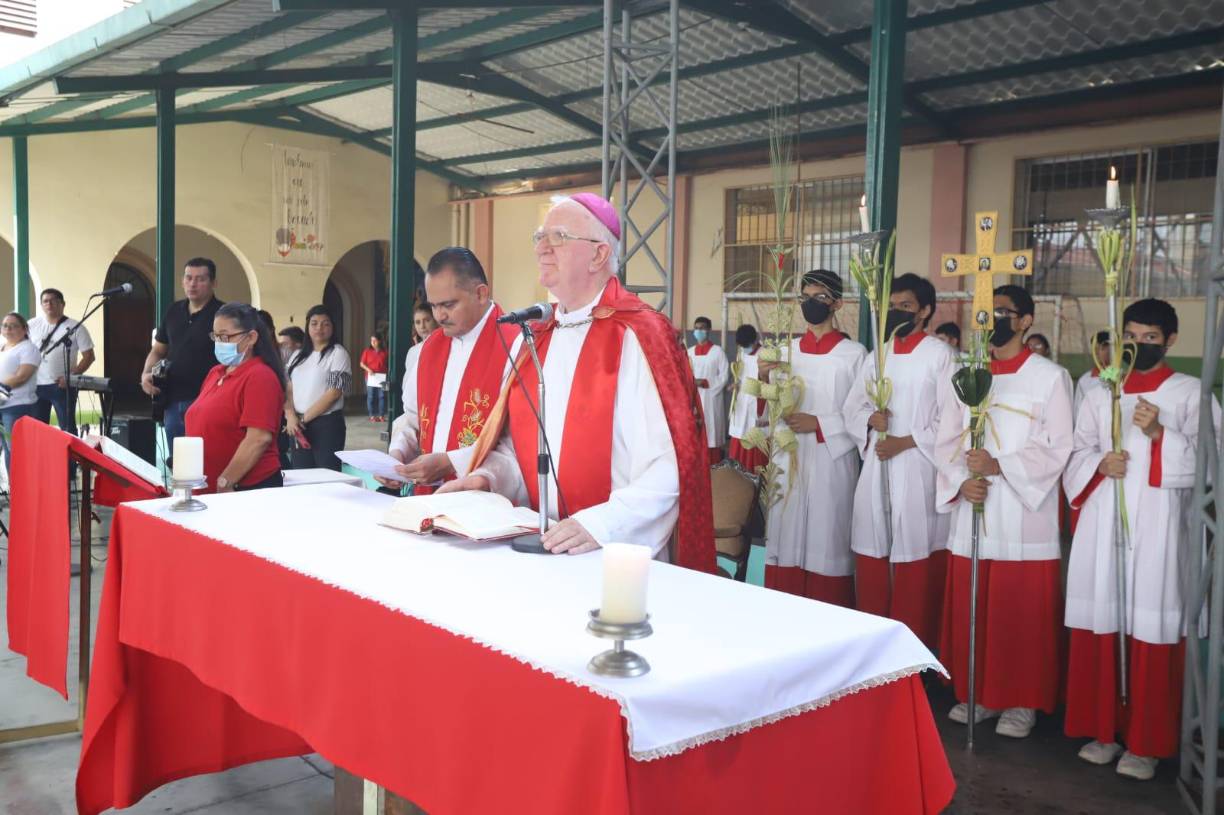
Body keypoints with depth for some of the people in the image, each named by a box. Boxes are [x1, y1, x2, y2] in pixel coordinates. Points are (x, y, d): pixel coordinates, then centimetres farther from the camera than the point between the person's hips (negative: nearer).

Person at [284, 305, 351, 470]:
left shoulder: (338, 353, -5)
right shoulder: (298, 355, 14)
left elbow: (334, 393, -12)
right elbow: (288, 389, 9)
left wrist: (303, 418, -10)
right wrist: (291, 417, -9)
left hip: (327, 424, -5)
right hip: (298, 425, 6)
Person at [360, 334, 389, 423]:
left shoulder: (385, 352, 5)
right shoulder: (367, 351, 4)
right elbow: (362, 364, 5)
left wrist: (387, 374, -6)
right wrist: (368, 369, -12)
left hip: (382, 378, 0)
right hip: (371, 377, 0)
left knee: (382, 396, -1)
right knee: (371, 396, -1)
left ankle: (381, 415, 5)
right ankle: (372, 415, 5)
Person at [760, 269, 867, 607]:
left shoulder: (854, 353, 0)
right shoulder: (787, 350, 11)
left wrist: (818, 424, -14)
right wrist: (764, 381, -8)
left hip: (832, 462, -3)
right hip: (788, 459, 4)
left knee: (827, 543, -1)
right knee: (787, 540, 5)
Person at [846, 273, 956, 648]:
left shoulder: (940, 355, -4)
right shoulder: (877, 356, 14)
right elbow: (852, 407, 16)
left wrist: (906, 443, -14)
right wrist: (871, 418, -6)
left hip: (918, 469, -5)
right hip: (875, 466, 6)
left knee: (914, 557, -2)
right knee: (871, 553, 9)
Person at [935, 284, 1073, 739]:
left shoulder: (1050, 377, -2)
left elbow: (1058, 447, -8)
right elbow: (947, 441, 8)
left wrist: (999, 465, -19)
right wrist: (961, 481, -10)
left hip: (1024, 515, -4)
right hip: (971, 514, 4)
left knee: (1023, 613, 1)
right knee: (970, 610, 9)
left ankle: (1022, 701, 15)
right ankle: (978, 693, 23)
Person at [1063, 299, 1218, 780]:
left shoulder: (1190, 392, 3)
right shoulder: (1100, 393, 13)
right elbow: (1077, 454, 12)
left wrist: (1158, 433, -17)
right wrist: (1100, 464, -9)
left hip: (1157, 525, -3)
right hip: (1102, 524, 3)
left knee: (1151, 631, -2)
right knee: (1099, 625, 5)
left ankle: (1145, 742, 9)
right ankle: (1103, 729, 18)